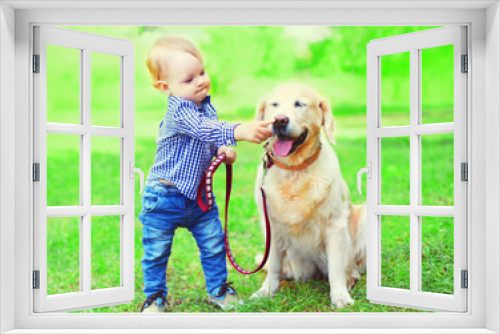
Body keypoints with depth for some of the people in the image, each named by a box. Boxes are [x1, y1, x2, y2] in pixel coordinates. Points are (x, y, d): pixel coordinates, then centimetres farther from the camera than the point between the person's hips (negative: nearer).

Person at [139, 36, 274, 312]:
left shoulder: (206, 106, 3)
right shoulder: (178, 110, -24)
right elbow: (204, 130, -42)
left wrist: (222, 150, -4)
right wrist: (241, 131, -55)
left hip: (198, 192, 7)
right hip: (166, 195, -6)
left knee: (214, 243, 12)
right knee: (157, 250, 8)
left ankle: (218, 289, 32)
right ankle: (155, 296, 28)